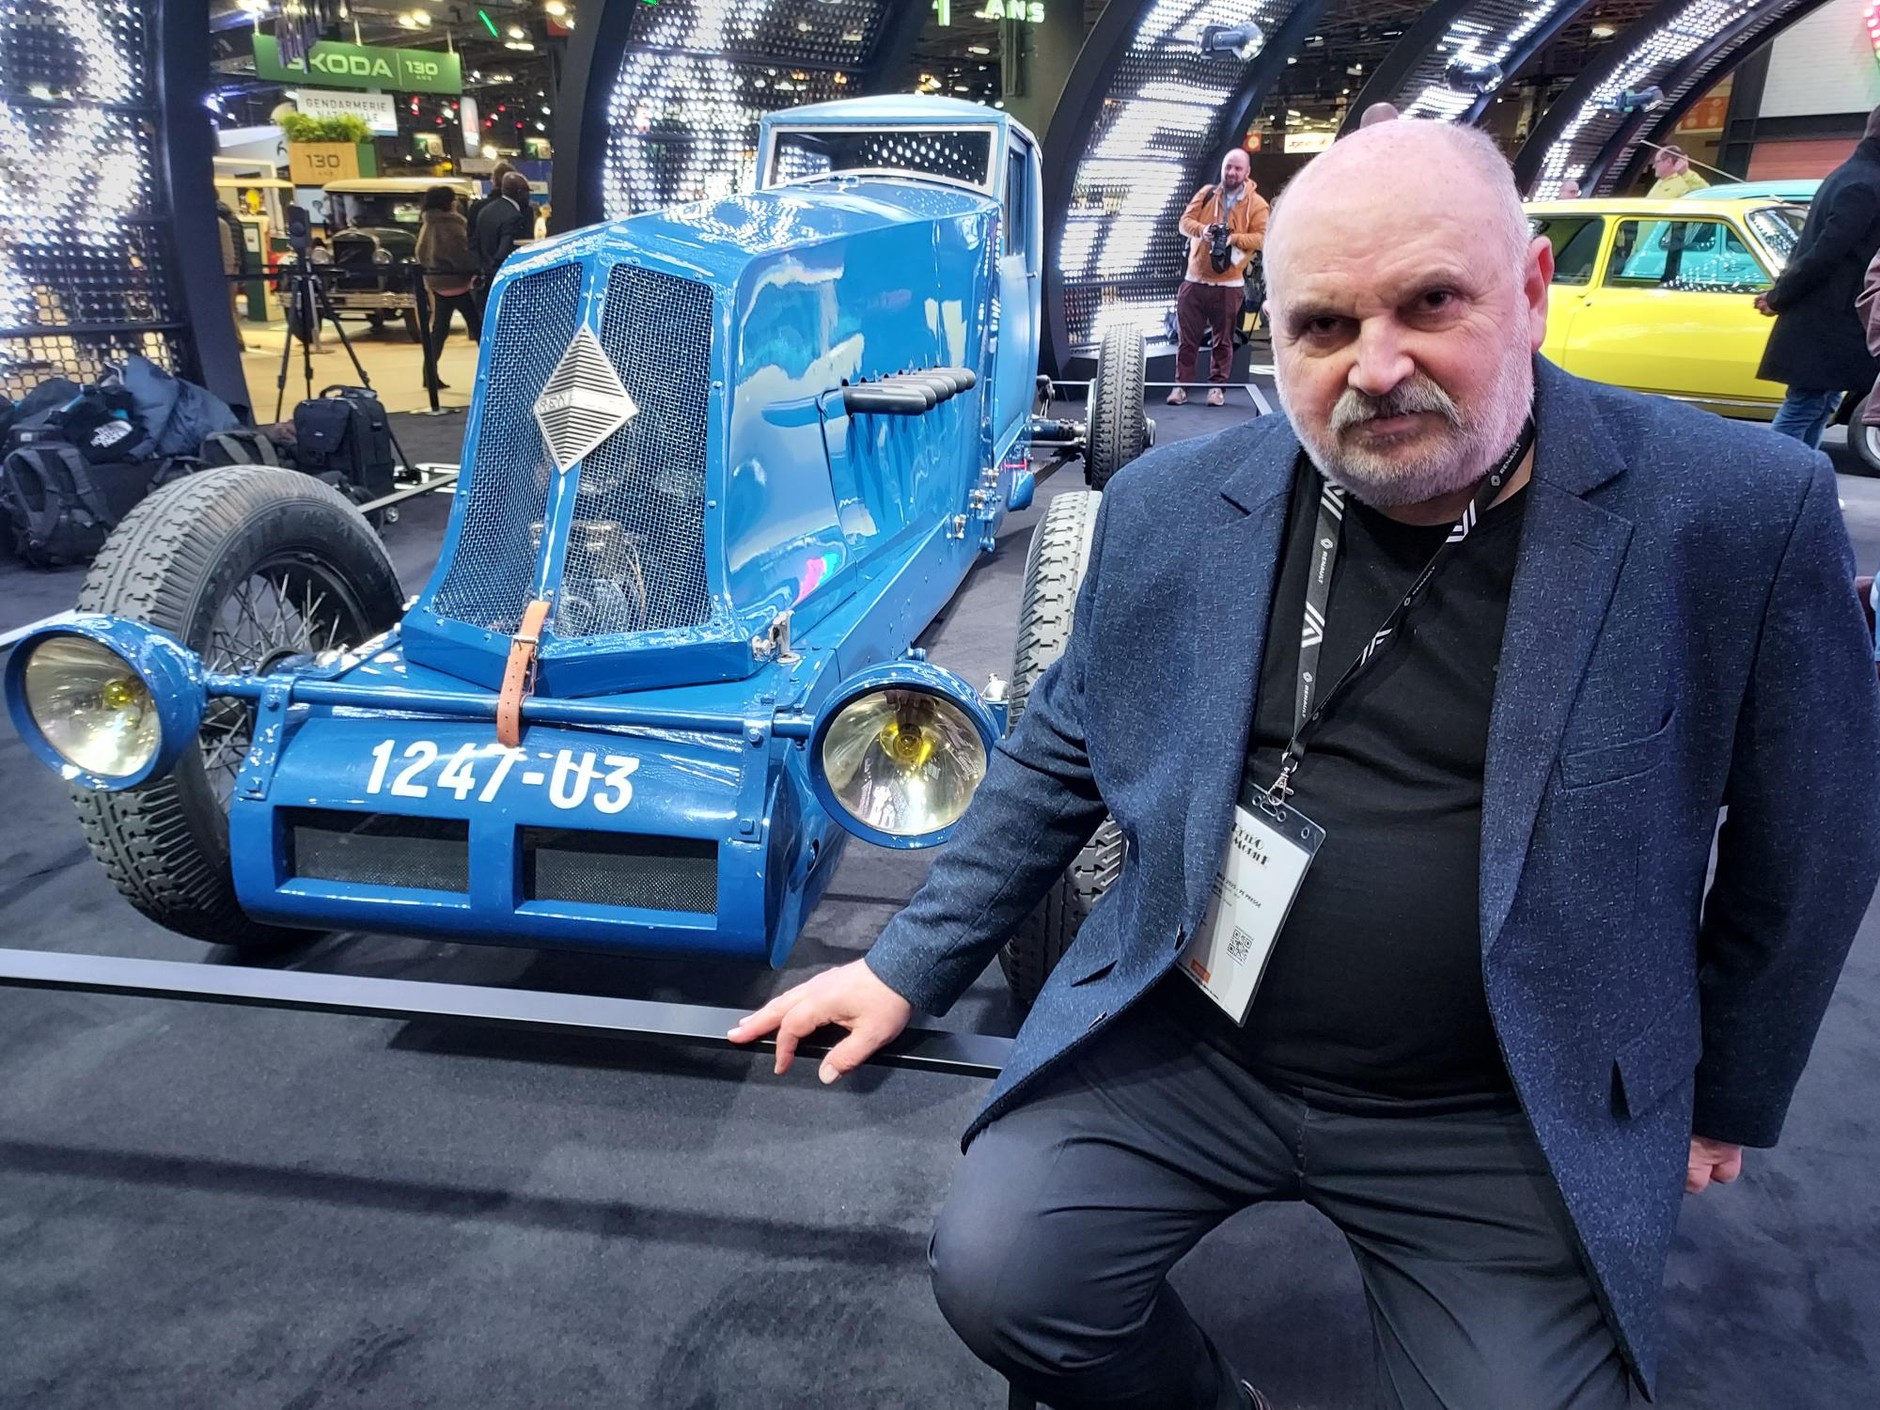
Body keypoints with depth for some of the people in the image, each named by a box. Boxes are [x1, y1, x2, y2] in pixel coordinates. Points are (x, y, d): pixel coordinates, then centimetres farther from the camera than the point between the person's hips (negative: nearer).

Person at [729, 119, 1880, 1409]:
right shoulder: (1172, 503, -5)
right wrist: (910, 967, 3)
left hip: (1514, 1117, 0)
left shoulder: (1743, 512, -12)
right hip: (1181, 1045, 2)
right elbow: (1058, 758, 5)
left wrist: (1725, 1099, 10)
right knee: (996, 1278, -12)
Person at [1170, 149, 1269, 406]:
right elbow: (1185, 221, 2)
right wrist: (1202, 230, -20)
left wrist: (1233, 238, -23)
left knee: (1223, 339, 5)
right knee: (1186, 337, 3)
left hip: (1229, 284, -2)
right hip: (1195, 279, 2)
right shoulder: (1206, 194, 7)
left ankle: (1217, 386, 14)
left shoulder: (1256, 203, 0)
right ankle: (1181, 385, 11)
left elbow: (1261, 237, -7)